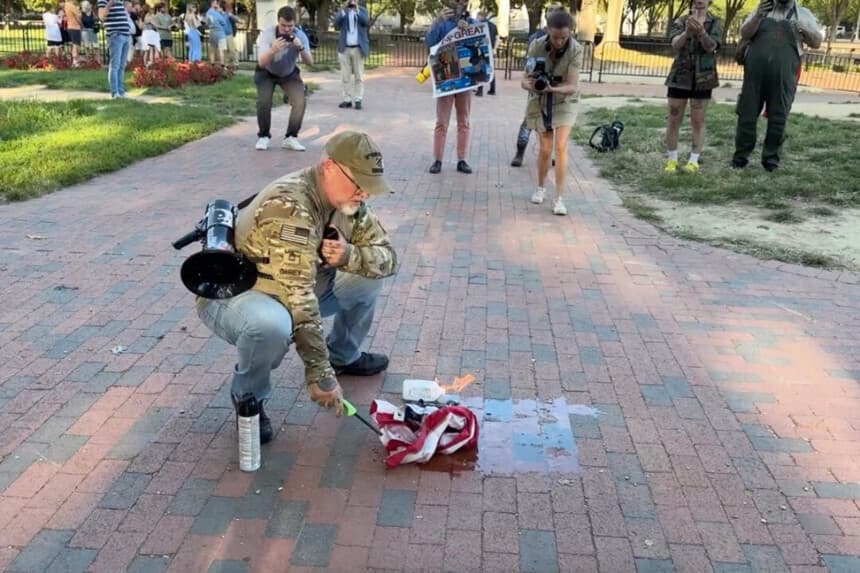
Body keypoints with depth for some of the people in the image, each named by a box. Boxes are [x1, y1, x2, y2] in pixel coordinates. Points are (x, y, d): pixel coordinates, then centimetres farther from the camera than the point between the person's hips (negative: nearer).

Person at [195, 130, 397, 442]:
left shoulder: (347, 201, -6)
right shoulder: (290, 206, -33)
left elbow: (387, 257, -3)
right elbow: (297, 299, -36)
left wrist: (348, 255, -26)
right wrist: (320, 374, -32)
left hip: (294, 289, 8)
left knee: (368, 272, -1)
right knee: (273, 324, -40)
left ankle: (344, 356, 22)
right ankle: (248, 398, -8)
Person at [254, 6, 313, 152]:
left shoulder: (300, 35, -21)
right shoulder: (267, 34, -27)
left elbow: (310, 63, -24)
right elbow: (261, 63, -35)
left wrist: (301, 48, -43)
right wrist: (273, 50, -54)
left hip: (289, 74, 2)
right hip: (266, 73, -2)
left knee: (300, 101, -19)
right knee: (263, 101, -24)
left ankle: (291, 138, -4)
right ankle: (263, 136, -2)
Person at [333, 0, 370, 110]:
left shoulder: (362, 10, 7)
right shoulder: (341, 11, 8)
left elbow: (367, 23, -12)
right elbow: (336, 25, -9)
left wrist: (357, 10, -17)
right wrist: (344, 10, -15)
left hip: (358, 48, -1)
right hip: (344, 48, 1)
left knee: (358, 76, 0)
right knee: (345, 76, 2)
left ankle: (358, 100, 3)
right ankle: (347, 99, 7)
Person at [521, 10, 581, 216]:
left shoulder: (575, 50, -23)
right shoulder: (536, 46, -20)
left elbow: (572, 86, -27)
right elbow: (524, 80, -20)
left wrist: (552, 89, -47)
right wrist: (530, 85, -44)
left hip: (564, 101, -1)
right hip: (540, 102, 1)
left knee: (561, 147, -15)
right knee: (545, 149, 1)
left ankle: (559, 198, -10)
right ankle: (540, 187, 27)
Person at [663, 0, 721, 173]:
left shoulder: (715, 24, 2)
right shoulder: (681, 21, 4)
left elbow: (711, 47, -15)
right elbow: (675, 44, -13)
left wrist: (701, 31, -36)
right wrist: (687, 32, -35)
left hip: (703, 78, -1)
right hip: (680, 76, 1)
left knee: (698, 121, 2)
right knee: (674, 120, 1)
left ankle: (694, 160, 6)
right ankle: (671, 159, 9)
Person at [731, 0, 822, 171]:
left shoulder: (803, 14, 14)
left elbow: (816, 42, 10)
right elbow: (744, 34, 6)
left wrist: (805, 30, -10)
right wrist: (758, 16, -10)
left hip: (783, 75, 0)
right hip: (755, 71, 0)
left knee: (778, 118, 1)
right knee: (747, 114, 2)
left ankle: (771, 158, 11)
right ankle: (740, 157, 9)